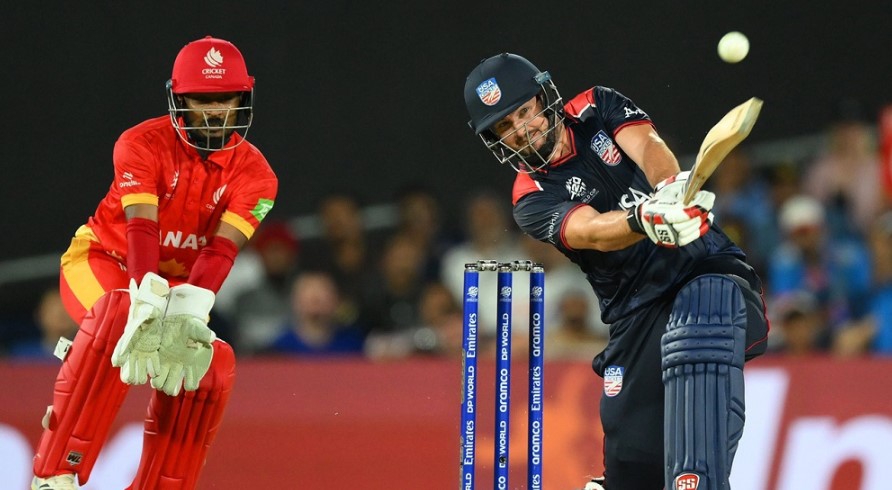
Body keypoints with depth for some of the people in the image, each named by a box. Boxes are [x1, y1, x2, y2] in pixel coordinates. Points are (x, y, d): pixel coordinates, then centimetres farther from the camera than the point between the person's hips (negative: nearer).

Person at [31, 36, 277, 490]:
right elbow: (141, 228, -33)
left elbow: (221, 248, -25)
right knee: (119, 319, -37)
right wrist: (149, 304, -48)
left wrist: (188, 310, -42)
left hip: (178, 282, 4)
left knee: (211, 363, -21)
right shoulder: (144, 144, -20)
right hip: (104, 260, -4)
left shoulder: (253, 173, -11)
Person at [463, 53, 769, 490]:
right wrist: (644, 219, -42)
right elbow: (590, 232, -19)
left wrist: (670, 188, -37)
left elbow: (647, 147, -13)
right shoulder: (532, 201, 3)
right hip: (636, 314, 1)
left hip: (708, 266, -1)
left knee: (696, 355, -36)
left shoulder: (598, 108, 8)